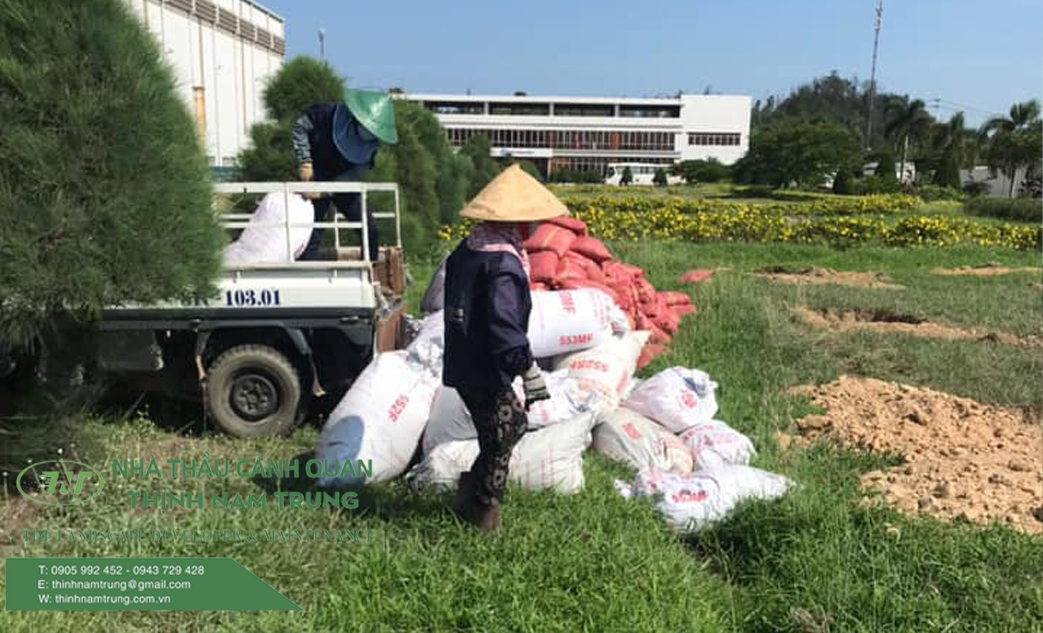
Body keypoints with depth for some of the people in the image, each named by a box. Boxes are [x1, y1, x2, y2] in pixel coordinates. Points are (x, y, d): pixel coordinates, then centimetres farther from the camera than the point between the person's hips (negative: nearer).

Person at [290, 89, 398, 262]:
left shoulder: (371, 144, -15)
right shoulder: (331, 113, -21)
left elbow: (356, 174, -21)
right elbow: (300, 127, -12)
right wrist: (305, 162, -22)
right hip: (316, 180, -3)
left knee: (370, 230, -3)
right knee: (312, 235, -7)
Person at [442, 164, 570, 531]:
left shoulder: (466, 250, 9)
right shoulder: (504, 264, -21)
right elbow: (506, 326, -27)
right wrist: (529, 372, -20)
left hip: (461, 366, 9)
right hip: (487, 373, -9)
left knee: (515, 422, 23)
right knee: (500, 442, 7)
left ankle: (471, 490, 29)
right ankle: (483, 513, 22)